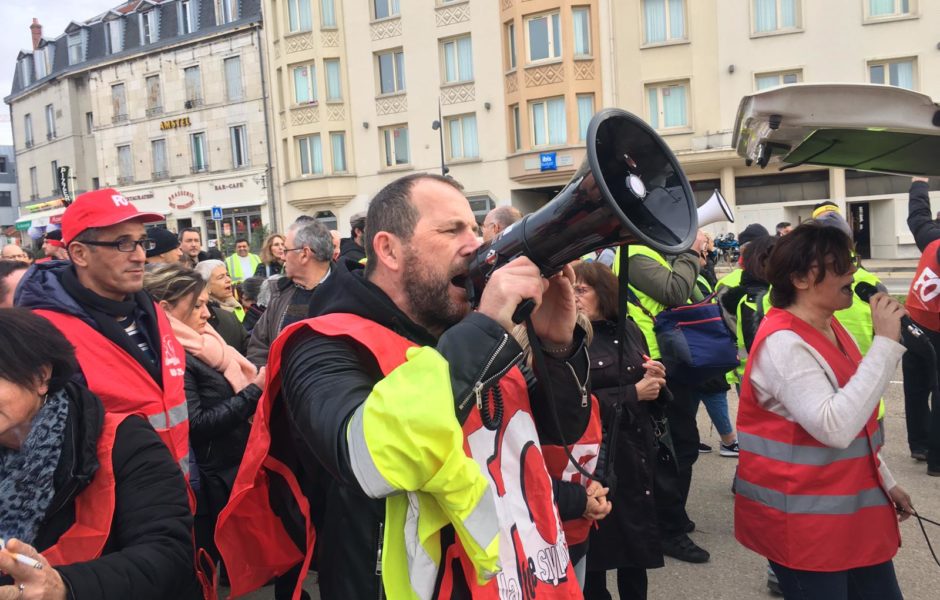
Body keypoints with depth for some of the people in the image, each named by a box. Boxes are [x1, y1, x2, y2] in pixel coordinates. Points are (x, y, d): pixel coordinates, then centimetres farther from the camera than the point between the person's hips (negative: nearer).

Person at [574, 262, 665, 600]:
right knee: (598, 542, 7)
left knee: (638, 536, 16)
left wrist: (656, 381, -6)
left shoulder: (629, 330, 6)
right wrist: (633, 394, -17)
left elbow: (653, 397, 15)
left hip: (638, 450, 5)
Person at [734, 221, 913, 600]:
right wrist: (885, 343, -29)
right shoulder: (783, 342, -21)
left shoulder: (830, 327, 8)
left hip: (852, 507, 9)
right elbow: (835, 427, -33)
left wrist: (885, 481, 20)